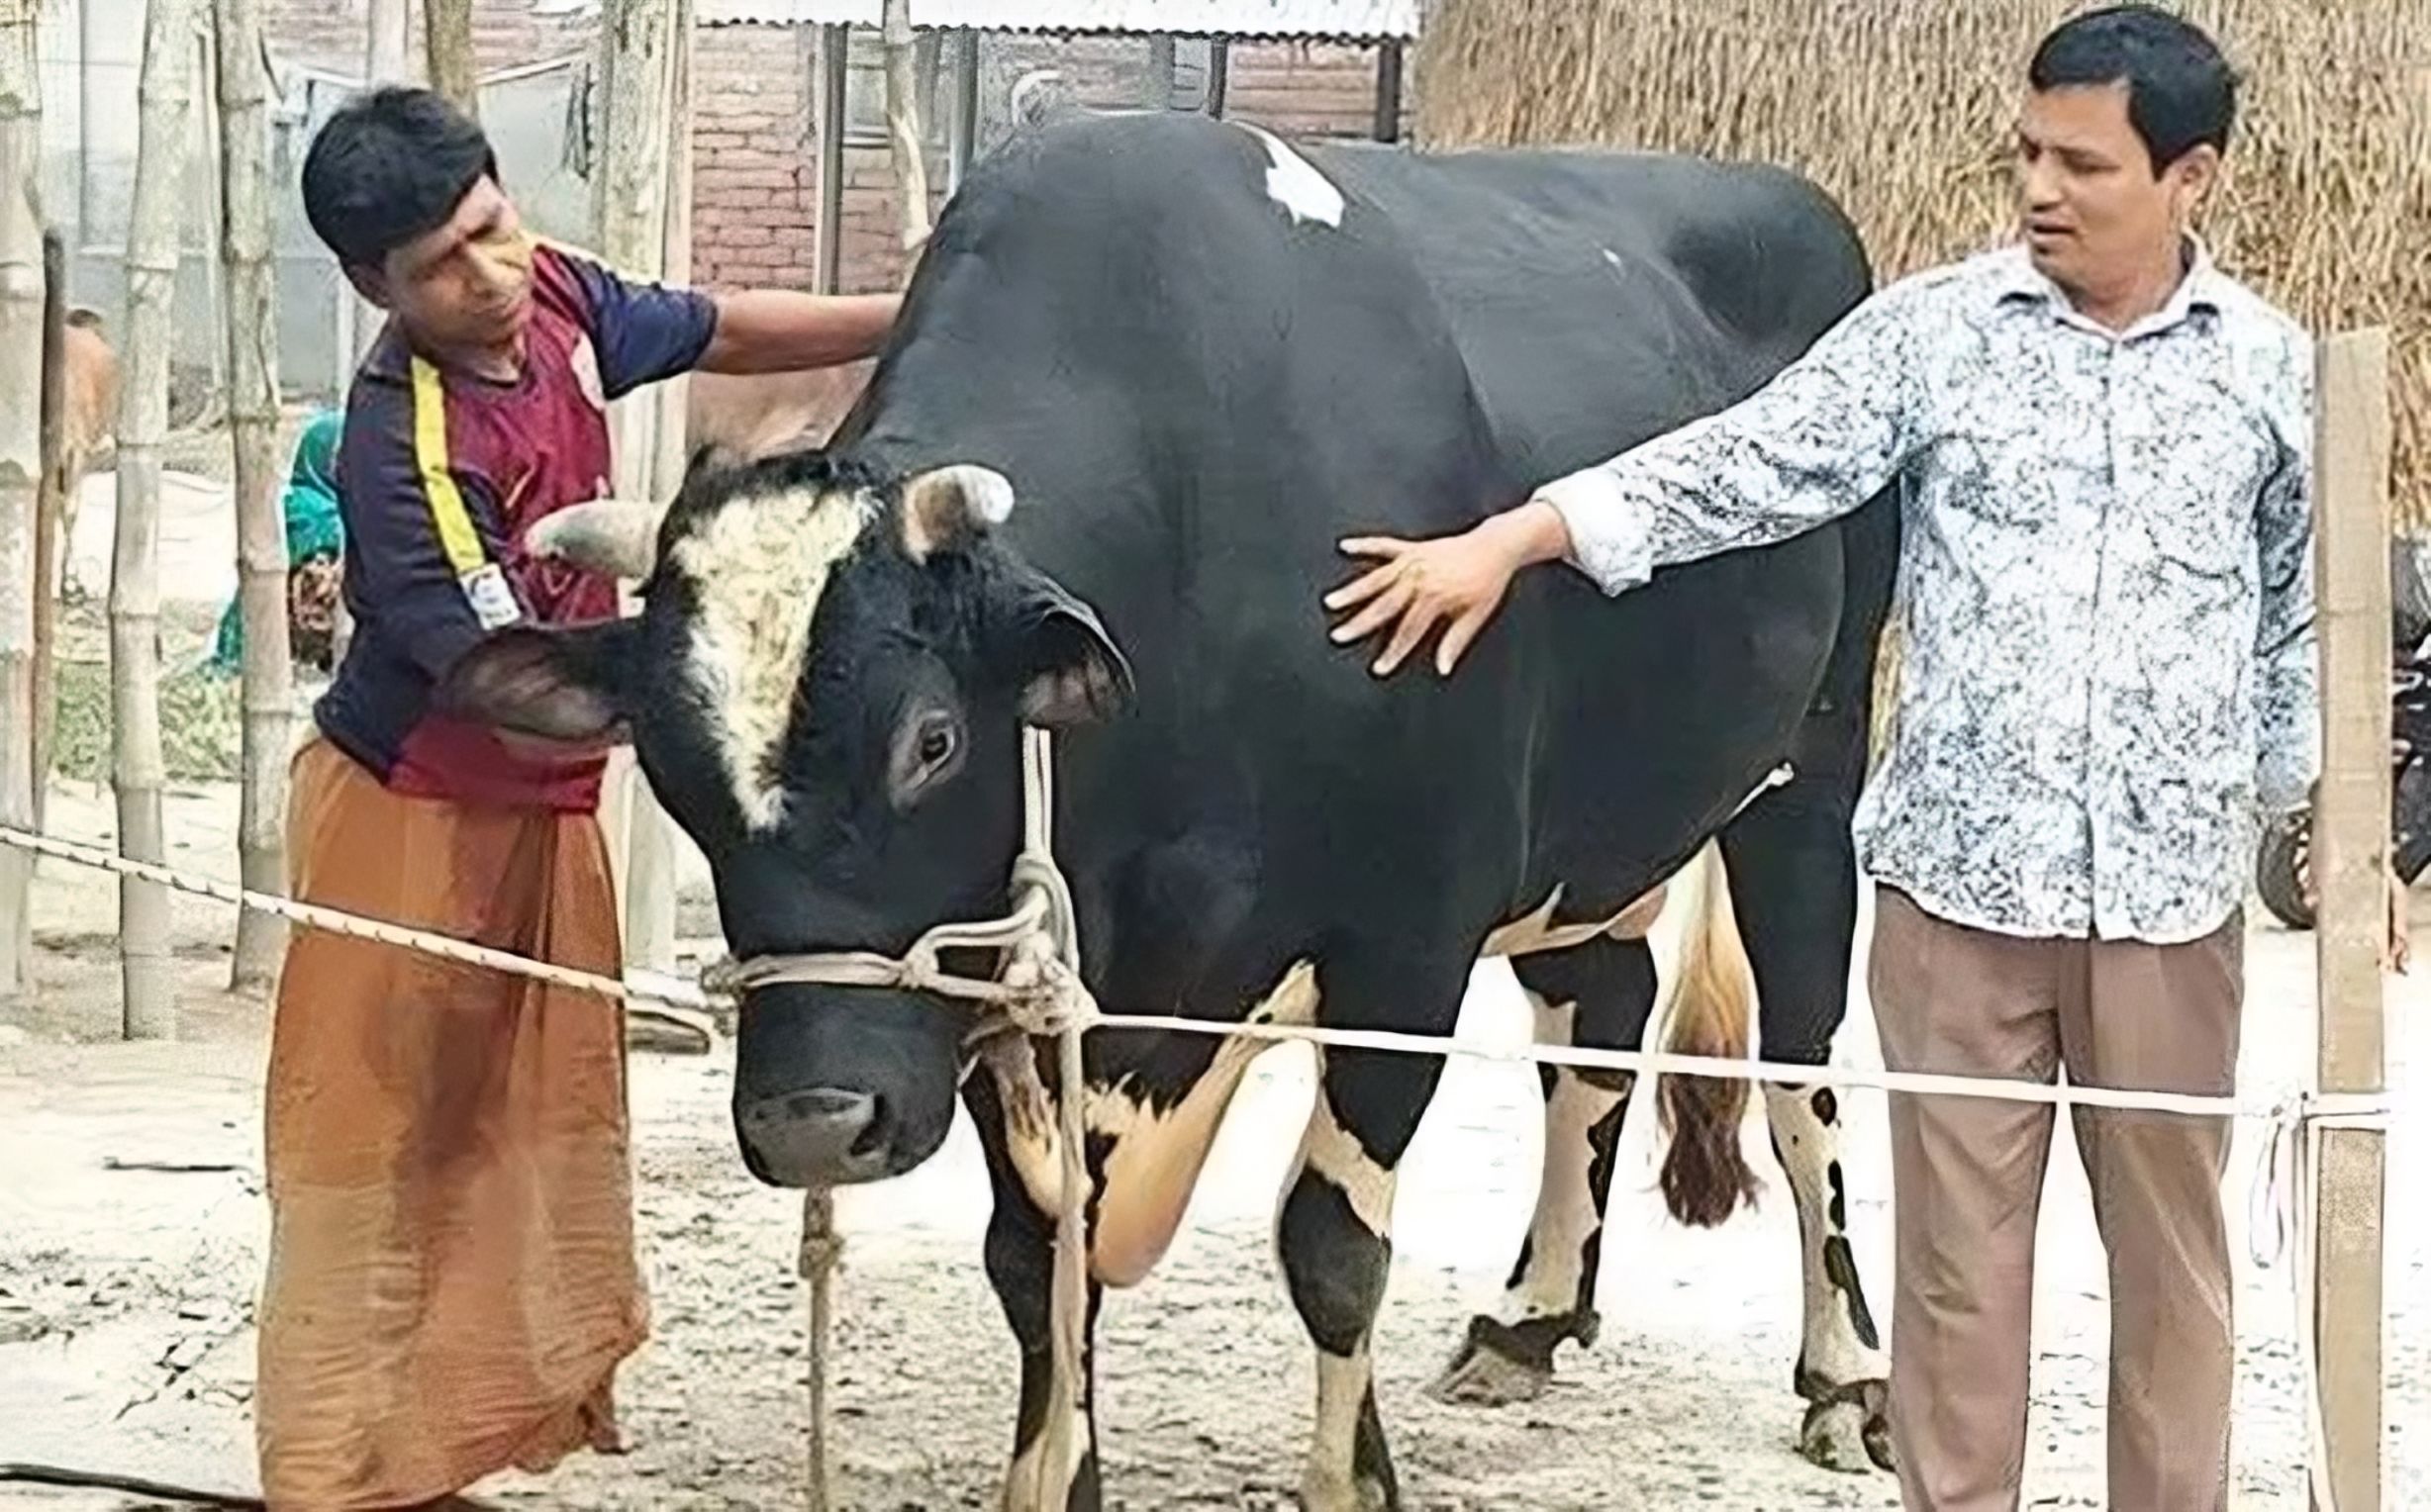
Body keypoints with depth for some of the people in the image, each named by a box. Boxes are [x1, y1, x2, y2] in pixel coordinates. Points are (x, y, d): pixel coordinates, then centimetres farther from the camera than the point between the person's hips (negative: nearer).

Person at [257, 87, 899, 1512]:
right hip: (410, 816, -8)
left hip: (543, 810, 8)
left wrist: (919, 318, 10)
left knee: (543, 1150, 14)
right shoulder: (403, 449, -30)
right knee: (376, 1156, -2)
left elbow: (720, 330, 12)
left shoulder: (556, 295, -7)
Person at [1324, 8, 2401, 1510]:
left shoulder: (2275, 368, 2)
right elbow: (1748, 462, -7)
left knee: (2170, 1245, 12)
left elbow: (2308, 614, 11)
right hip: (1957, 873, 0)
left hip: (2175, 890, 1)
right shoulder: (1933, 330, -2)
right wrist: (1510, 538, -16)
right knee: (1959, 1245, 8)